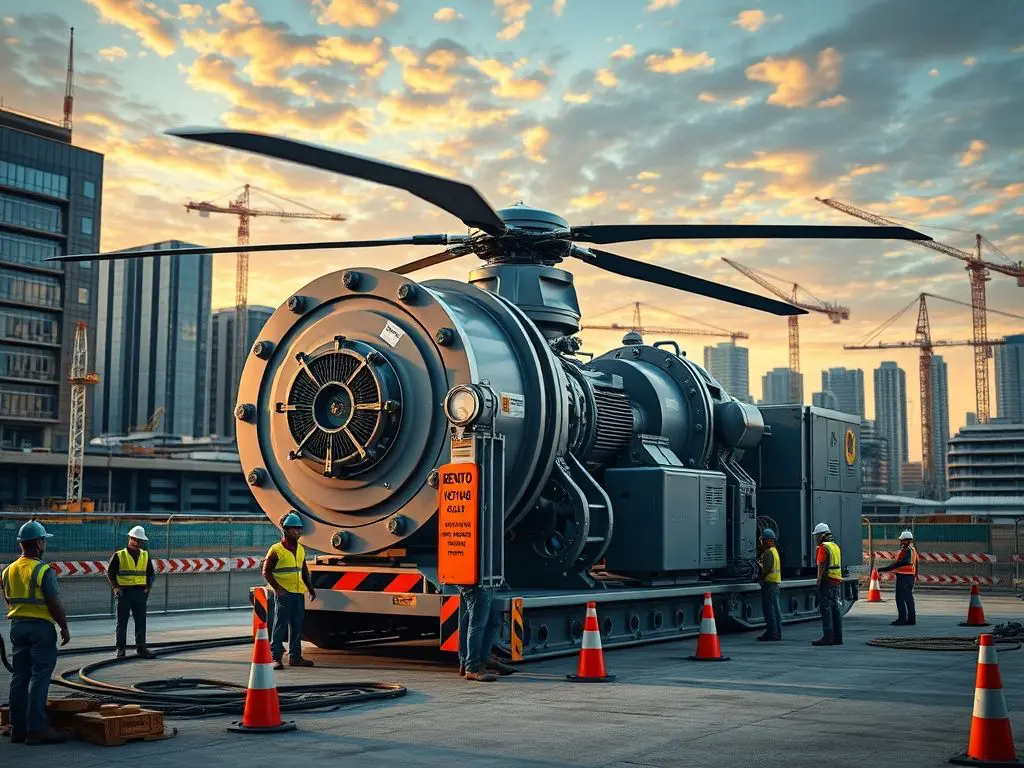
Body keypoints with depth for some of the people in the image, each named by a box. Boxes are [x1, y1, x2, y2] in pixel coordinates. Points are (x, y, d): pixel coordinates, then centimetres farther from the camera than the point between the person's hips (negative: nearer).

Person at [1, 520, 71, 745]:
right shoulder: (43, 571, -14)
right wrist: (64, 627, -5)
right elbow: (55, 603, -15)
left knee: (19, 677, 11)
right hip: (41, 626, -7)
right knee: (39, 677, -5)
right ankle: (36, 729, -8)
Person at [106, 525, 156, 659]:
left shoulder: (145, 555, 11)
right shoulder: (119, 555, 0)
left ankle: (141, 648, 9)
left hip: (140, 592, 3)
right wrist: (116, 587, -8)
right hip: (124, 592, -3)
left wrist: (148, 587, 3)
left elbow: (151, 574, 16)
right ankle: (120, 649, 9)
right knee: (122, 622, 2)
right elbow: (110, 573, 2)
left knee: (141, 621, 3)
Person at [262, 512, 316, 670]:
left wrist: (310, 588, 16)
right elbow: (266, 571, -7)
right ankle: (276, 657, -2)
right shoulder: (276, 550, -6)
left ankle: (295, 657, 17)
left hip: (299, 593, 7)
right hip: (284, 594, -7)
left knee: (297, 626, 9)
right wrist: (277, 587, -16)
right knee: (280, 626, -5)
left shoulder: (300, 549, 15)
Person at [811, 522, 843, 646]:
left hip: (827, 580, -9)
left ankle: (828, 636, -14)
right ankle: (837, 637, 10)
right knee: (835, 608, 10)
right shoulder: (836, 546, 18)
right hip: (837, 580, 9)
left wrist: (819, 580, -15)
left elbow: (822, 566, -16)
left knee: (825, 608, -9)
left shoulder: (823, 547, -10)